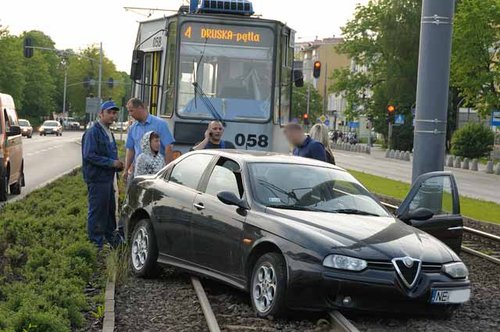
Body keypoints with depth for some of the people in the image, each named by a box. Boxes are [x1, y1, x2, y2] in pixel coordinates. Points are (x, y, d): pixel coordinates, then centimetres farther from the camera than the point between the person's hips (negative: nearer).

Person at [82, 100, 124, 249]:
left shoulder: (108, 133, 17)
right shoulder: (93, 132, -14)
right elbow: (89, 155, -21)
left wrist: (118, 165, 10)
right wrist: (111, 163, -21)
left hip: (108, 178, 10)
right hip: (97, 179, -10)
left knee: (110, 210, 19)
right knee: (97, 211, -4)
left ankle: (112, 239, 33)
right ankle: (96, 244, 2)